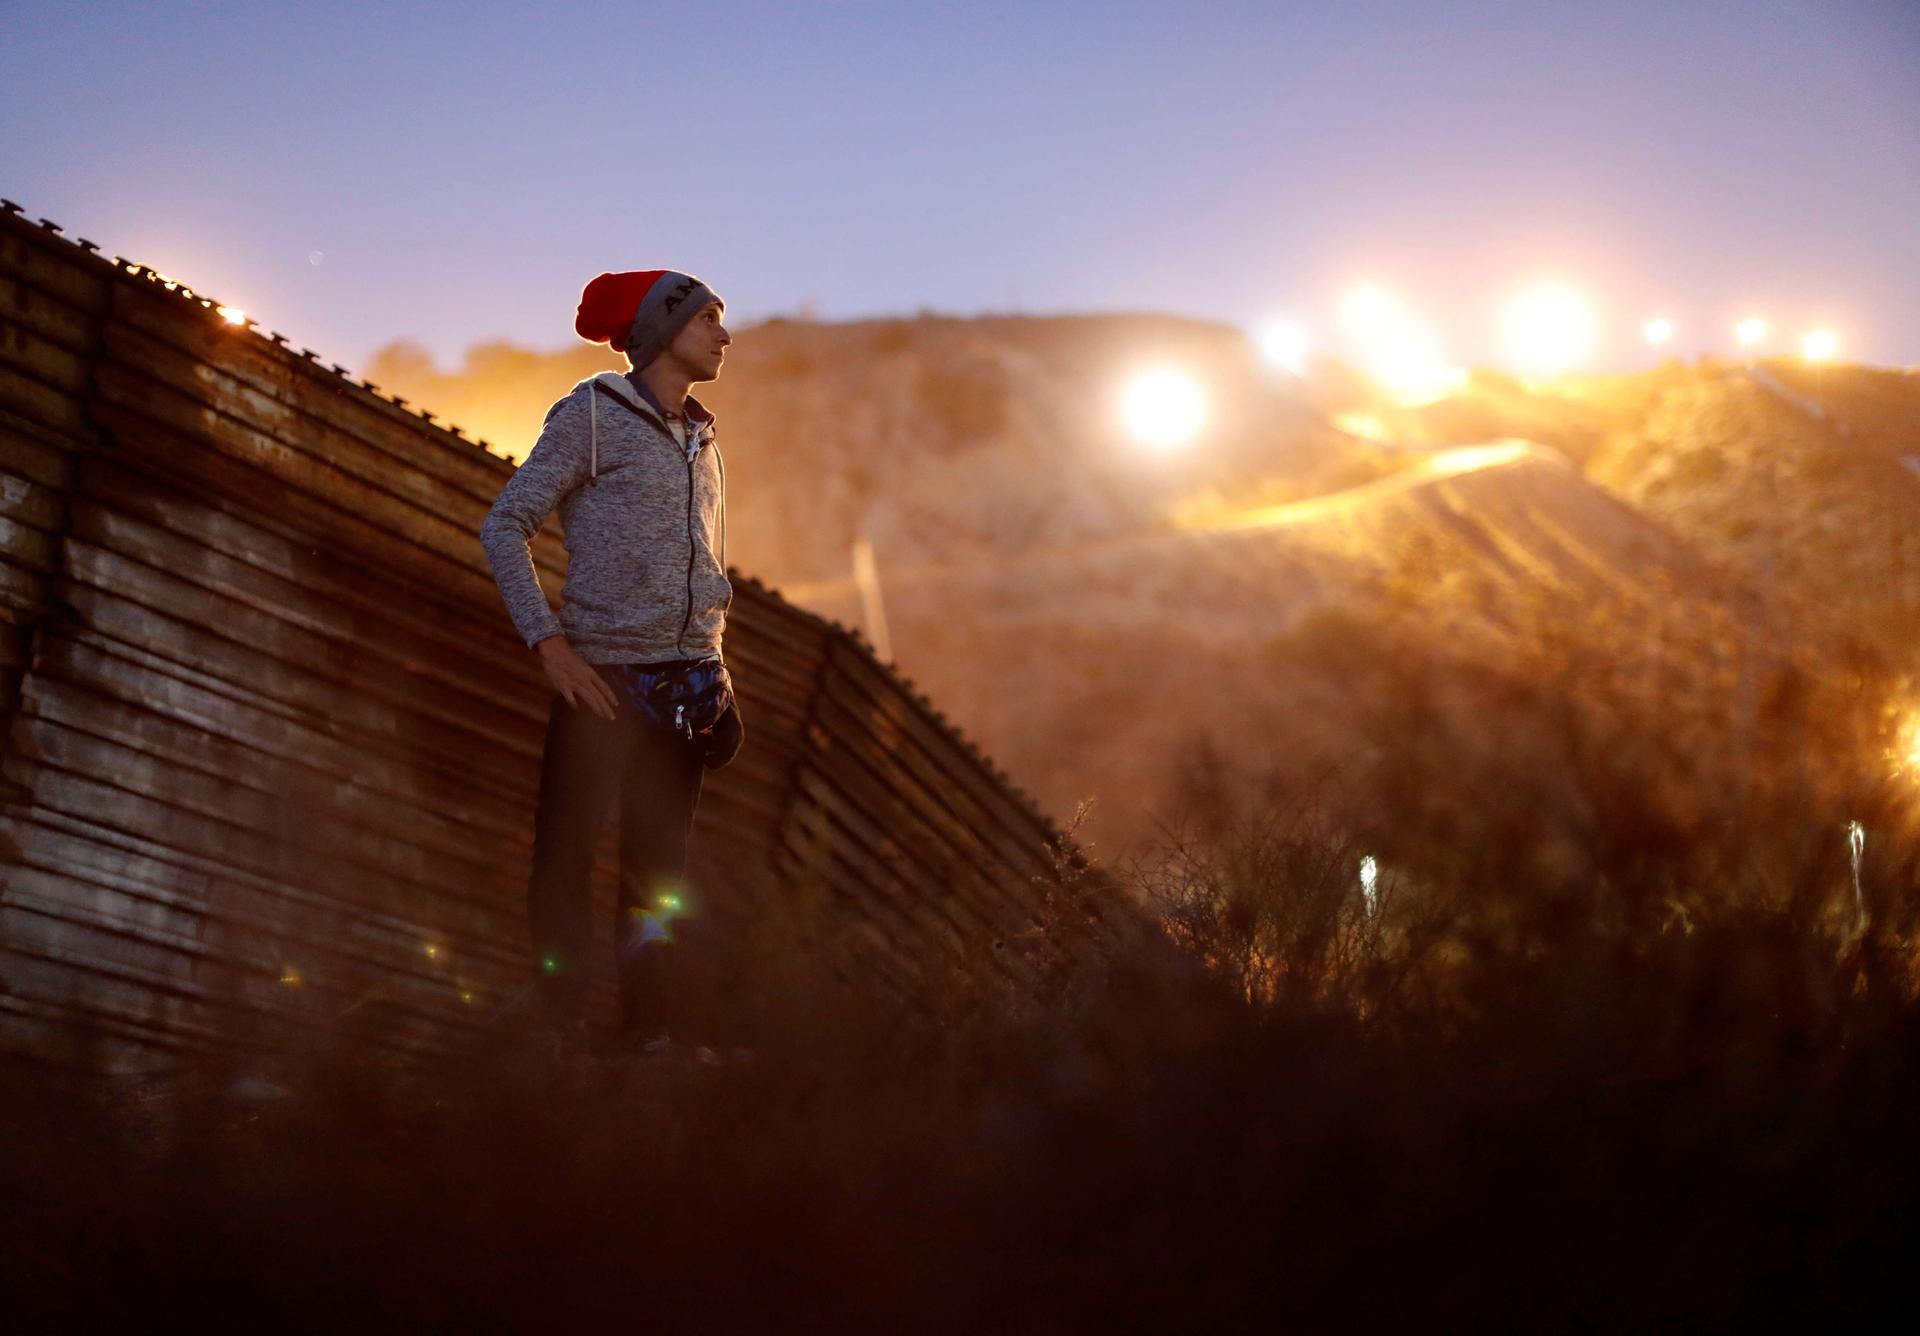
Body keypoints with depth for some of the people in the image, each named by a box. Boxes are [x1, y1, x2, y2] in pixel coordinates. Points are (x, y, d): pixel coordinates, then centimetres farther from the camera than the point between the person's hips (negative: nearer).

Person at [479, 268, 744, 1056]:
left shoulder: (699, 438, 15)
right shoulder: (593, 415, -4)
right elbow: (504, 526, -7)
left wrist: (715, 667, 12)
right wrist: (548, 644, -15)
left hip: (684, 680, 6)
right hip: (602, 675, -6)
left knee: (660, 864, 7)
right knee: (567, 854, -4)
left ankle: (651, 1030, 13)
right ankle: (560, 1035, 2)